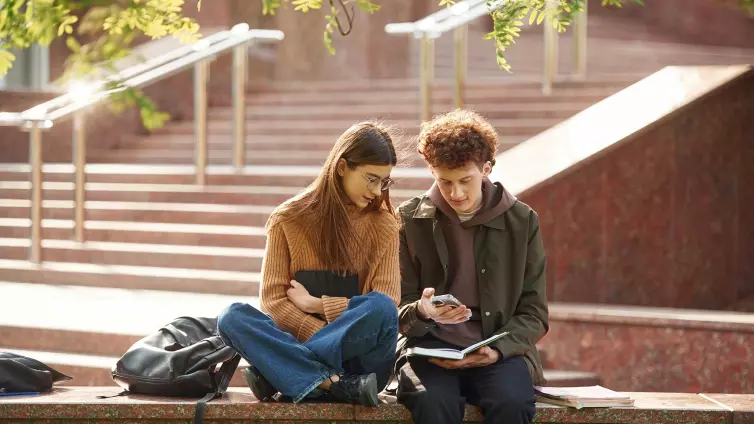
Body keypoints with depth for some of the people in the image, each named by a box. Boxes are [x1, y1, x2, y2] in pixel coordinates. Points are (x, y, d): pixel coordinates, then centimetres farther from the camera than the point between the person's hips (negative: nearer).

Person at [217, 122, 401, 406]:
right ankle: (336, 386, -39)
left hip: (359, 359, 0)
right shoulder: (288, 219, 4)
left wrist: (316, 305, -10)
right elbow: (273, 300, -2)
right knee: (233, 317, -26)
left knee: (380, 308, -32)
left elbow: (385, 307, -4)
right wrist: (330, 334, -16)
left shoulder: (384, 226, 5)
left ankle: (278, 373, -29)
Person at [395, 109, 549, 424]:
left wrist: (497, 350, -12)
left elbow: (533, 313, 8)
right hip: (431, 348, 0)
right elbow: (398, 310, 8)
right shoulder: (410, 220, 6)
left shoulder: (522, 221, 7)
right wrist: (423, 312, -17)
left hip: (499, 351, 1)